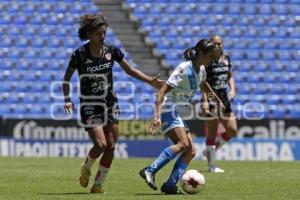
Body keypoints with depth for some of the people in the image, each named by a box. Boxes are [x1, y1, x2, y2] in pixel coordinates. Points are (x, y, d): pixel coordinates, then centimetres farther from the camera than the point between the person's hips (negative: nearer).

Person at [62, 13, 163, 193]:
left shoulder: (111, 51, -2)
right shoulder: (80, 54, -11)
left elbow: (130, 70, 9)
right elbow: (67, 79, 1)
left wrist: (151, 81, -2)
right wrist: (67, 100, -12)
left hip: (110, 104, 4)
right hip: (90, 106, -4)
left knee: (111, 146, -2)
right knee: (101, 144, -16)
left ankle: (98, 185, 10)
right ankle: (86, 168, 16)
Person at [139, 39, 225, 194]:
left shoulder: (201, 70, 9)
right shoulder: (184, 69, -18)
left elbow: (203, 85, 35)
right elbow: (163, 91, -24)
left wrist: (217, 99, 42)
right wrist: (157, 116, -33)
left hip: (178, 114, 9)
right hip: (169, 110, -9)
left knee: (191, 151, -2)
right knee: (183, 144, -28)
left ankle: (170, 185, -9)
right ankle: (150, 171, -31)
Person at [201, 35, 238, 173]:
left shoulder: (226, 59, 10)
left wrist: (232, 89, 4)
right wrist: (205, 101, -23)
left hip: (224, 99, 7)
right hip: (211, 99, -7)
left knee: (232, 131, 6)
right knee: (212, 133, -2)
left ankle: (210, 150, 25)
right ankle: (212, 165, 5)